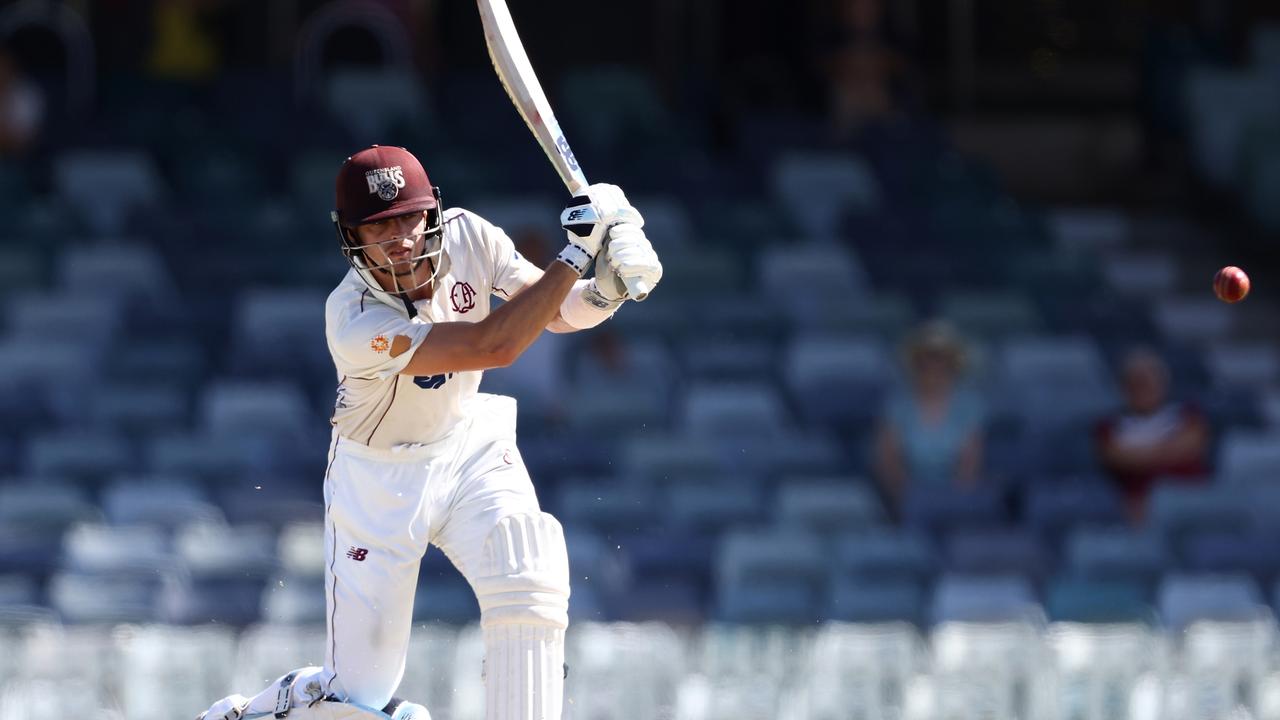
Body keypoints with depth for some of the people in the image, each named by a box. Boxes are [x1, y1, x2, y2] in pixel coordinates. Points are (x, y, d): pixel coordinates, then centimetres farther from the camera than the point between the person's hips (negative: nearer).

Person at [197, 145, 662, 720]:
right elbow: (493, 345, -36)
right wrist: (578, 250, -35)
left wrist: (607, 289, -31)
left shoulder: (467, 237, -16)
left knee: (529, 586, -26)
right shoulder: (353, 322, -32)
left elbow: (558, 313, -7)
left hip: (470, 448, 4)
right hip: (376, 475, -4)